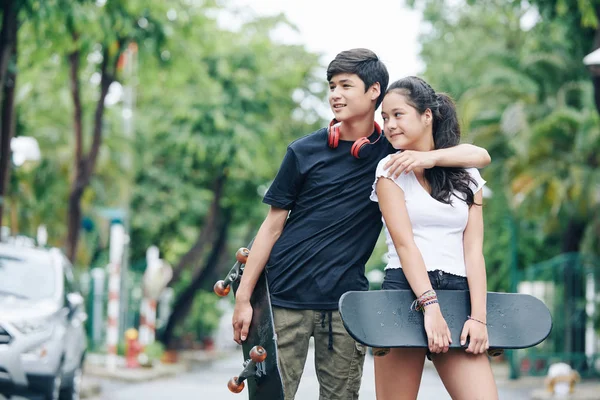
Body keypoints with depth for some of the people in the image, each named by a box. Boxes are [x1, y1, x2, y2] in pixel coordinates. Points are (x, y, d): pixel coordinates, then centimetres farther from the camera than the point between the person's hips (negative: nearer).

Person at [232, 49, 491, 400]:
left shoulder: (393, 152, 5)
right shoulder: (304, 151, 3)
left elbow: (479, 156, 0)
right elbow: (272, 226, 4)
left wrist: (429, 157, -20)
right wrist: (243, 297, 0)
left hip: (346, 300, 1)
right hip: (287, 296, -1)